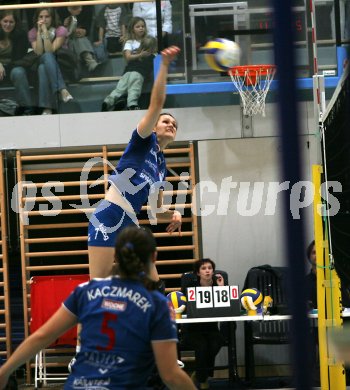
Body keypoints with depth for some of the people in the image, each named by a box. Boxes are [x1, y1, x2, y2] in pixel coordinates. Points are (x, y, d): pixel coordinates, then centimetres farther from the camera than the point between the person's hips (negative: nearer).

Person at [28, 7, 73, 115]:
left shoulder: (61, 30, -8)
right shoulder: (32, 33, 1)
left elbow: (50, 51, -20)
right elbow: (39, 53, -14)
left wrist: (45, 31, -25)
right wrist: (39, 32, -18)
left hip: (61, 66, -1)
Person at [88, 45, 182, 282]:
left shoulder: (162, 166, 23)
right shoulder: (144, 142, 4)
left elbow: (157, 211, 28)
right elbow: (156, 103, -11)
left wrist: (173, 214, 6)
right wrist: (164, 66, -20)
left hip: (130, 225, 9)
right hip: (109, 220, -9)